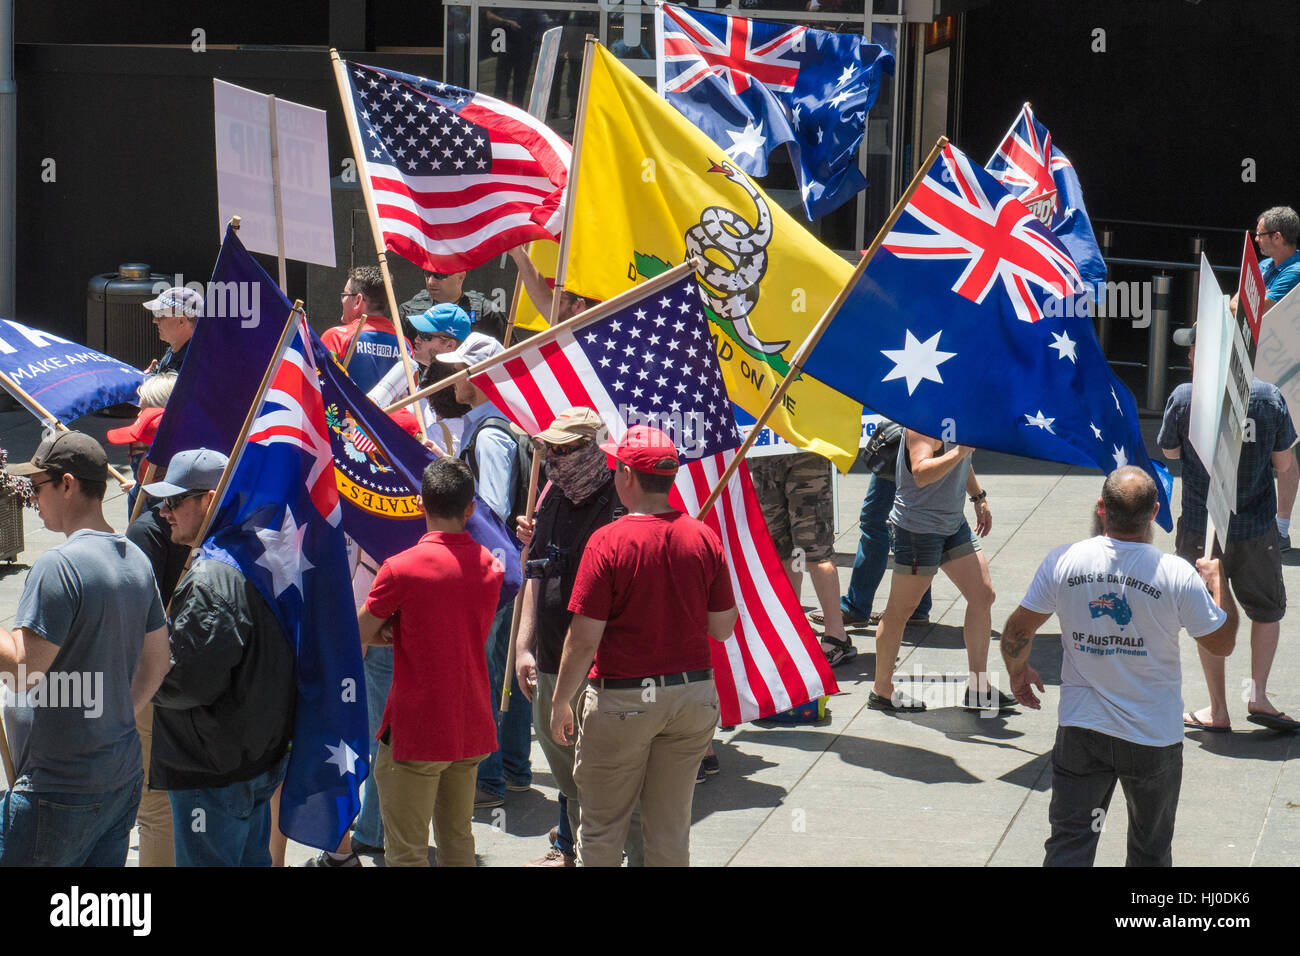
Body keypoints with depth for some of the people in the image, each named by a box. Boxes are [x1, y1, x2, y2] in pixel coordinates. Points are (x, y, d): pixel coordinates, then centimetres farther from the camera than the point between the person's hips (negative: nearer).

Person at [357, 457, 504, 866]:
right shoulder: (490, 565, 3)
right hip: (472, 726, 6)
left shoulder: (401, 568, -15)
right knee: (458, 841, 16)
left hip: (416, 729, -6)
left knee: (406, 851, 1)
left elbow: (359, 636, -5)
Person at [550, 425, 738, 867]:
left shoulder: (608, 542, -15)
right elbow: (722, 628, 3)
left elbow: (584, 638, -14)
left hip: (623, 698, -4)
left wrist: (561, 702, -2)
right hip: (694, 694, 4)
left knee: (601, 828, 10)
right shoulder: (704, 538, -3)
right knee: (671, 827, 14)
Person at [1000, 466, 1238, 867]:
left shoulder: (1062, 563, -12)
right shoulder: (1179, 577, -17)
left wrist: (1018, 672, 19)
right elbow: (1222, 643, -3)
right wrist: (1216, 580, 13)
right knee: (1151, 852, 18)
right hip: (1154, 739, -1)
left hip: (1080, 730, 1)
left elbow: (1016, 632, -2)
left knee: (1069, 844, 5)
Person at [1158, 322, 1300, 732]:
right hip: (1256, 529, 1)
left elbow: (1169, 451, 4)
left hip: (1200, 529, -1)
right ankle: (1258, 694, 9)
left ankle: (1218, 710, 18)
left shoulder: (1185, 398, -14)